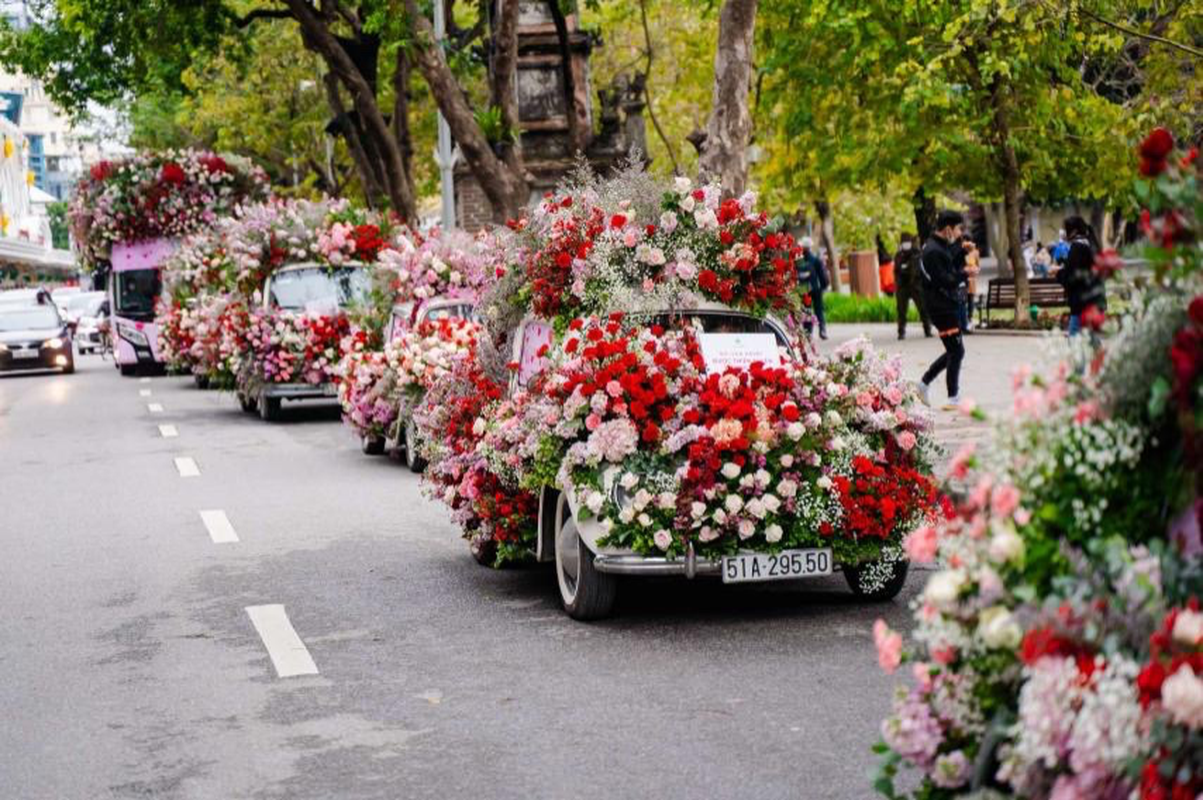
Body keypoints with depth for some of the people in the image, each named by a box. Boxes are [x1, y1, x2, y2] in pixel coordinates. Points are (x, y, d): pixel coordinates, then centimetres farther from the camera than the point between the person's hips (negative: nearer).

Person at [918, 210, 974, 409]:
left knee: (953, 351, 16)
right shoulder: (933, 251, -19)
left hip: (948, 305, 10)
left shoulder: (943, 247, 14)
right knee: (956, 351, -6)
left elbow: (952, 267, 18)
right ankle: (953, 399, 0)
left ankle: (924, 384, 23)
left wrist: (963, 251, 7)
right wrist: (965, 274, -22)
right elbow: (943, 281, -24)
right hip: (942, 307, -10)